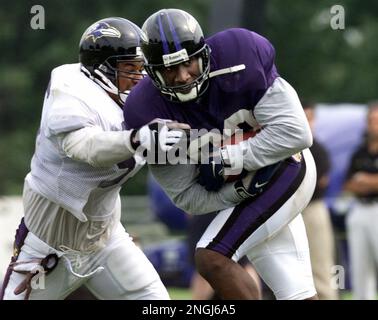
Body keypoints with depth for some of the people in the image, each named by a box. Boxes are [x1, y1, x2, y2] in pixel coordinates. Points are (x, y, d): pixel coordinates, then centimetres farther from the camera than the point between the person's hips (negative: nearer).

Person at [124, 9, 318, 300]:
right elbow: (188, 197, -9)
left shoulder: (238, 59, -26)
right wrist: (239, 190, -26)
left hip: (285, 168, -5)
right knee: (297, 295, 7)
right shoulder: (150, 113, -17)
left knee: (212, 258, -20)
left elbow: (295, 132, -23)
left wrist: (228, 159, -27)